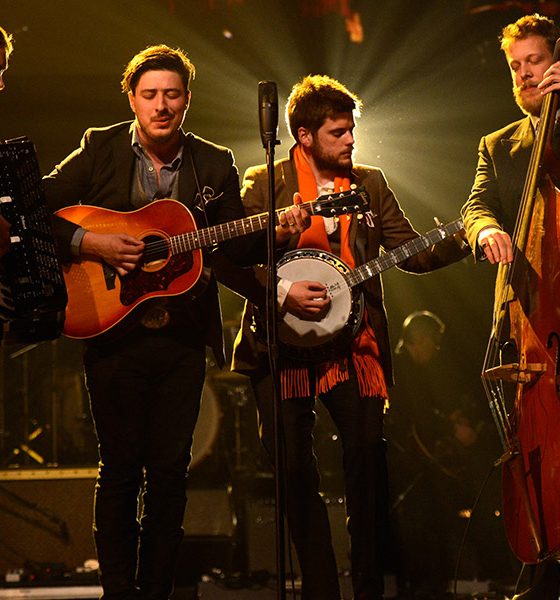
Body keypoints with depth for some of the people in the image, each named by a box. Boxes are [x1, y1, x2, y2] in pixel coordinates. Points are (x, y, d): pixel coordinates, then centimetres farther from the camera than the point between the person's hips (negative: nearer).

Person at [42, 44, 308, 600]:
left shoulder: (215, 164, 7)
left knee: (170, 468, 3)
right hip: (114, 334, -2)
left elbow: (238, 246, 8)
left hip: (183, 340, 2)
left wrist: (277, 231, -10)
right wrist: (89, 243, -15)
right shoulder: (100, 148, 1)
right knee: (121, 466, 2)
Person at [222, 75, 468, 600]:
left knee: (368, 456, -8)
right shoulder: (264, 184, 3)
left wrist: (463, 240, -7)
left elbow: (410, 253, 9)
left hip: (353, 341, 2)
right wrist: (280, 292, -15)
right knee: (295, 470, -4)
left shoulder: (369, 185, 13)